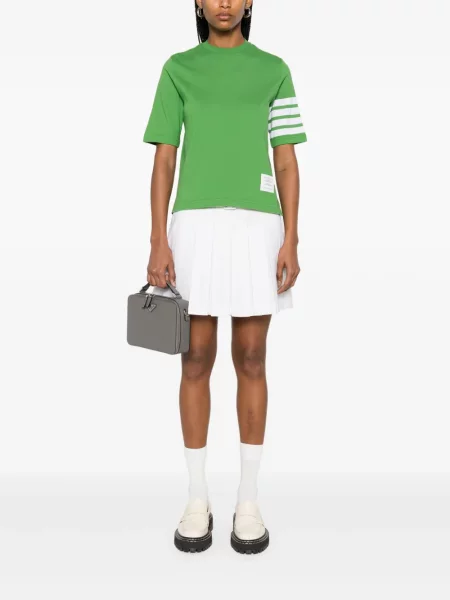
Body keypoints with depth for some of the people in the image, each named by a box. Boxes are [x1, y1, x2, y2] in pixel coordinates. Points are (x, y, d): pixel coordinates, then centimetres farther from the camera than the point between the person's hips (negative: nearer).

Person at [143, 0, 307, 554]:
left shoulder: (274, 71, 14)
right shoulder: (178, 70, 13)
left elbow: (287, 164, 7)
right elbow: (163, 161, 6)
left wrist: (291, 243, -4)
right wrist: (158, 244, -5)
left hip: (257, 228, 0)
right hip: (196, 227, 0)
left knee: (251, 362, 2)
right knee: (196, 362, 0)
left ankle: (248, 502, 16)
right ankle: (197, 500, 16)